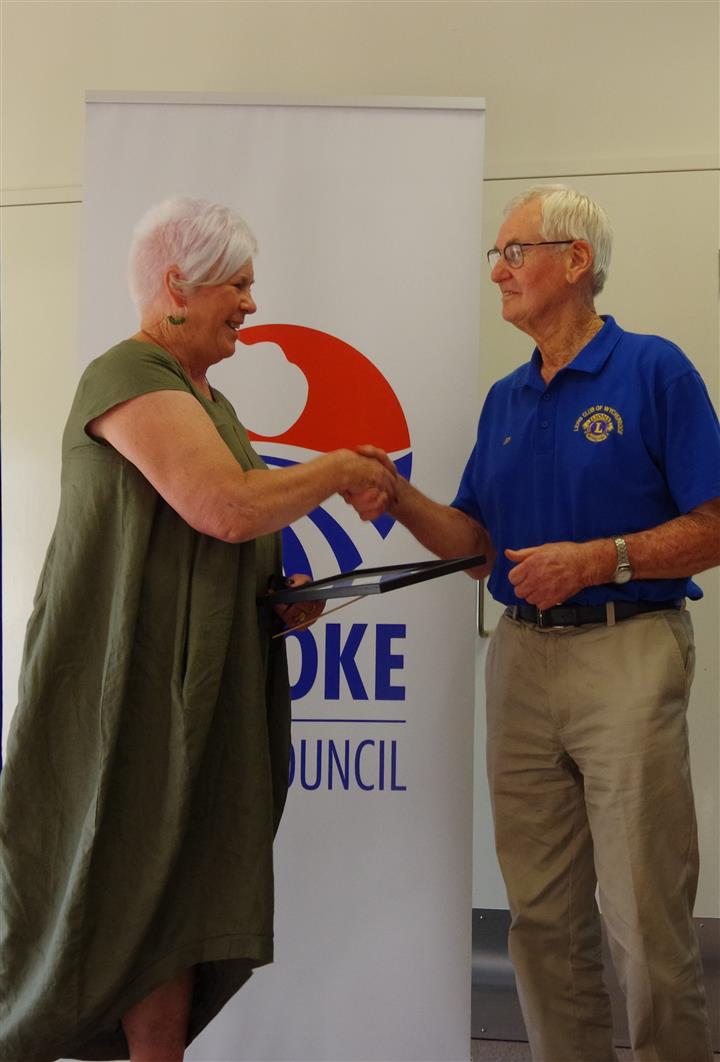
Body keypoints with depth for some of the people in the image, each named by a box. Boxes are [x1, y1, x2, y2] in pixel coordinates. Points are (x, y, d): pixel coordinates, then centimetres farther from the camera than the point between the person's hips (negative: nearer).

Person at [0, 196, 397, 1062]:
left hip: (198, 695, 9)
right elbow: (229, 507, -23)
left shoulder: (205, 396, 18)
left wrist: (277, 595, 9)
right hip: (127, 693, -9)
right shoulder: (129, 376, -12)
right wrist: (339, 469, -9)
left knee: (178, 919, 8)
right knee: (102, 914, -3)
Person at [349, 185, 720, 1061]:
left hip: (627, 654, -6)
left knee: (646, 918, -2)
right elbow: (477, 543, 14)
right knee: (543, 916, 11)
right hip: (522, 657, 6)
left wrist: (600, 559, -19)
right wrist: (397, 500, -1)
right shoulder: (505, 399, 14)